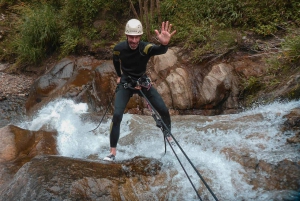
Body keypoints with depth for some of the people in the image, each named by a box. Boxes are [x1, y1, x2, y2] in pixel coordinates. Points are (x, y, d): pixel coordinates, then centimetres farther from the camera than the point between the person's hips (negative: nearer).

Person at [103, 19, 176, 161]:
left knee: (164, 111, -4)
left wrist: (164, 44, -73)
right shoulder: (119, 48, -18)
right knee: (117, 115, -17)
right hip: (125, 83, 0)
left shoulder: (146, 47, -26)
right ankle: (113, 152, -7)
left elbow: (161, 50, -50)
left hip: (143, 82, 1)